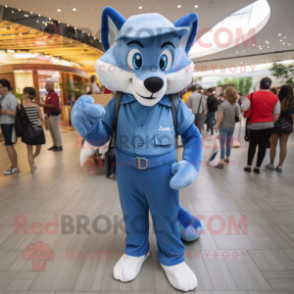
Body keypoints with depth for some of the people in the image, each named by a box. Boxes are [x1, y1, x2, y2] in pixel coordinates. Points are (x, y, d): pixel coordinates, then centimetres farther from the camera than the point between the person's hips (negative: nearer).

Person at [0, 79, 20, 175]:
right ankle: (14, 166, 21)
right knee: (10, 146, 12)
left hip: (10, 125, -9)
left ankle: (15, 167, 2)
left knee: (8, 145, -6)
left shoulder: (11, 98, -14)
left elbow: (15, 113, -20)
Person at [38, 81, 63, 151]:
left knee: (56, 131, -4)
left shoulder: (54, 94, -15)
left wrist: (43, 105, -22)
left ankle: (59, 146, 3)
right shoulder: (49, 94, 16)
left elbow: (54, 106, -24)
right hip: (50, 114, 10)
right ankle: (55, 145, 22)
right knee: (52, 131, 14)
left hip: (54, 115, -10)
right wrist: (42, 104, 7)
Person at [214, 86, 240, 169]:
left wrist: (217, 126, -11)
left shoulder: (223, 104, -19)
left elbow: (220, 117, -20)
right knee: (229, 143, 18)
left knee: (222, 144, -5)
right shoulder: (236, 105, -3)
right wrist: (234, 121, 16)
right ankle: (227, 158, 32)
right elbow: (238, 115, 1)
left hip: (224, 126, -5)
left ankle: (222, 162, -8)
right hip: (232, 126, 6)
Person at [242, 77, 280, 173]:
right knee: (263, 146, 9)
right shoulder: (275, 98, -1)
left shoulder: (252, 96, -10)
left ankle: (249, 166, 14)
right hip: (269, 125, 2)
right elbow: (277, 114, 3)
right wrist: (271, 123, 17)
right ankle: (258, 167, 15)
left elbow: (243, 109, -9)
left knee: (252, 145, 13)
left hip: (255, 125, -1)